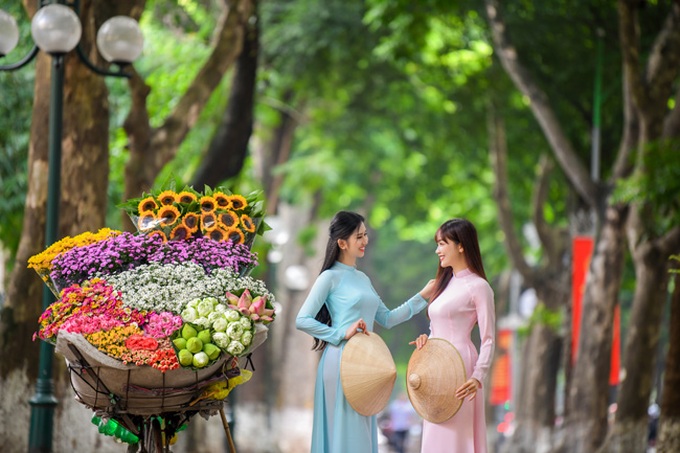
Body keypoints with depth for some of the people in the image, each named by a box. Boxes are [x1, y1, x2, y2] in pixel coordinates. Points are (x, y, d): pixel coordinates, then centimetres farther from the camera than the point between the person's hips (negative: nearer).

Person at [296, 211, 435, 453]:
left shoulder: (362, 278, 17)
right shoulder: (330, 277, -6)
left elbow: (387, 319, 19)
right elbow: (302, 320, -12)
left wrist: (422, 296, 15)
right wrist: (342, 334, -17)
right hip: (341, 359, -8)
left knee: (363, 432, 8)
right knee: (345, 432, -6)